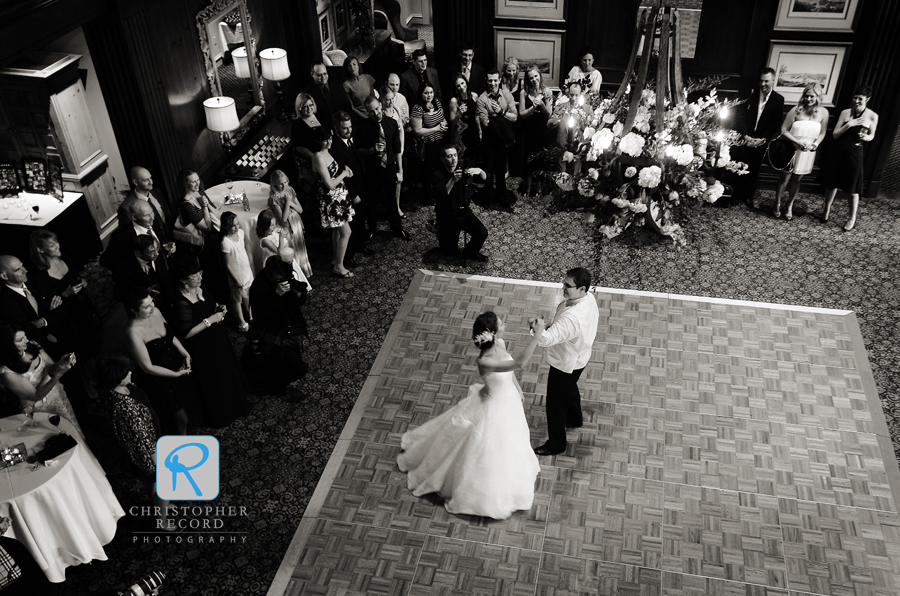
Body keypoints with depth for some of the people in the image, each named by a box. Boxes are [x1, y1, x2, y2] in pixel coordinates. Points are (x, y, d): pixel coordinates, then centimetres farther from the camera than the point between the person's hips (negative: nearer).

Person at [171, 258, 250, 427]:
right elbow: (185, 334, -28)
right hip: (202, 349, -9)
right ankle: (219, 416, 33)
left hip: (216, 340, 9)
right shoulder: (181, 302, -29)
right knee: (212, 383, 10)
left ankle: (232, 406, 49)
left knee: (227, 374, 26)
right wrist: (209, 320, -28)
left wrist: (218, 309, -6)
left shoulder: (200, 290, -4)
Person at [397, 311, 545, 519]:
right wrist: (537, 336, -52)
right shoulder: (484, 361, -40)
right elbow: (519, 363, -53)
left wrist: (518, 390, 16)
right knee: (489, 451, 14)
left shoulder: (500, 344, -16)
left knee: (507, 446, 31)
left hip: (508, 399, 8)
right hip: (493, 409, -8)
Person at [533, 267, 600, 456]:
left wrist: (539, 330, -73)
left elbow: (547, 340, -53)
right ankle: (574, 419, 62)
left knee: (555, 403, 11)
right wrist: (553, 325, 1)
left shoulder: (572, 317, -43)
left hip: (565, 364, -9)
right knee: (570, 388, 35)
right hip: (579, 357, 9)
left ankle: (556, 444, 32)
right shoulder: (589, 298, -13)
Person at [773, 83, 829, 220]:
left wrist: (814, 144, -12)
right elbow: (784, 130, -9)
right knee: (784, 178, 5)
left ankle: (789, 206, 26)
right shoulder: (796, 110, -11)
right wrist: (797, 141, -20)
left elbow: (822, 133, 7)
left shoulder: (823, 112, -3)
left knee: (796, 179, 12)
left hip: (808, 152, 2)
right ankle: (777, 204, 22)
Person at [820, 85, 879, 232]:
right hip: (839, 151, 2)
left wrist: (866, 137, -12)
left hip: (855, 153, -2)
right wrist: (849, 125, -16)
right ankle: (827, 210, 33)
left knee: (852, 187, 2)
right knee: (832, 182, 11)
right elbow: (835, 135, -2)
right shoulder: (845, 112, -2)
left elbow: (871, 136, 10)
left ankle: (852, 218, 14)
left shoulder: (872, 116, -4)